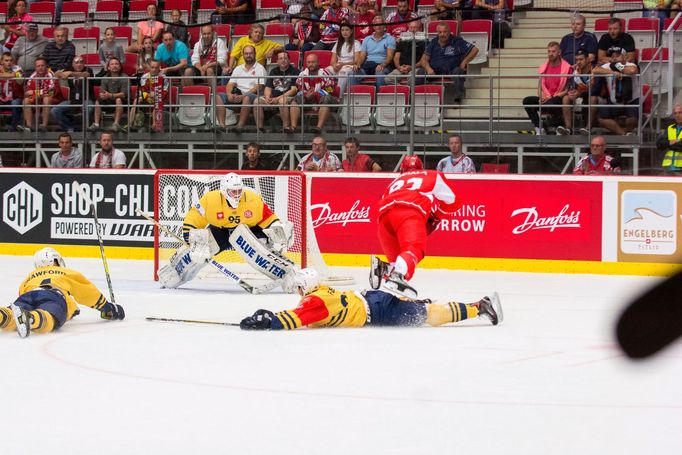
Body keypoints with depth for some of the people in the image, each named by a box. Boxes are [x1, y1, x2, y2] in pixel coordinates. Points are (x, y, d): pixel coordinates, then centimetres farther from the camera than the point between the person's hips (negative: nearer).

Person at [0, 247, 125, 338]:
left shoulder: (29, 277, 44)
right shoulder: (68, 273, 39)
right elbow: (89, 292, 40)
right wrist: (107, 308, 55)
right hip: (56, 295, -3)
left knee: (11, 318, -25)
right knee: (47, 320, -35)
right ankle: (29, 318, -69)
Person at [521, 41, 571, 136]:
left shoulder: (566, 67, -4)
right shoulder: (543, 67, 13)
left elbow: (568, 89, -6)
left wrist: (554, 97, -14)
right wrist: (541, 97, -4)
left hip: (559, 100, -6)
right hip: (546, 99, 6)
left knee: (550, 104, -39)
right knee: (527, 101, -20)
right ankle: (539, 129, -22)